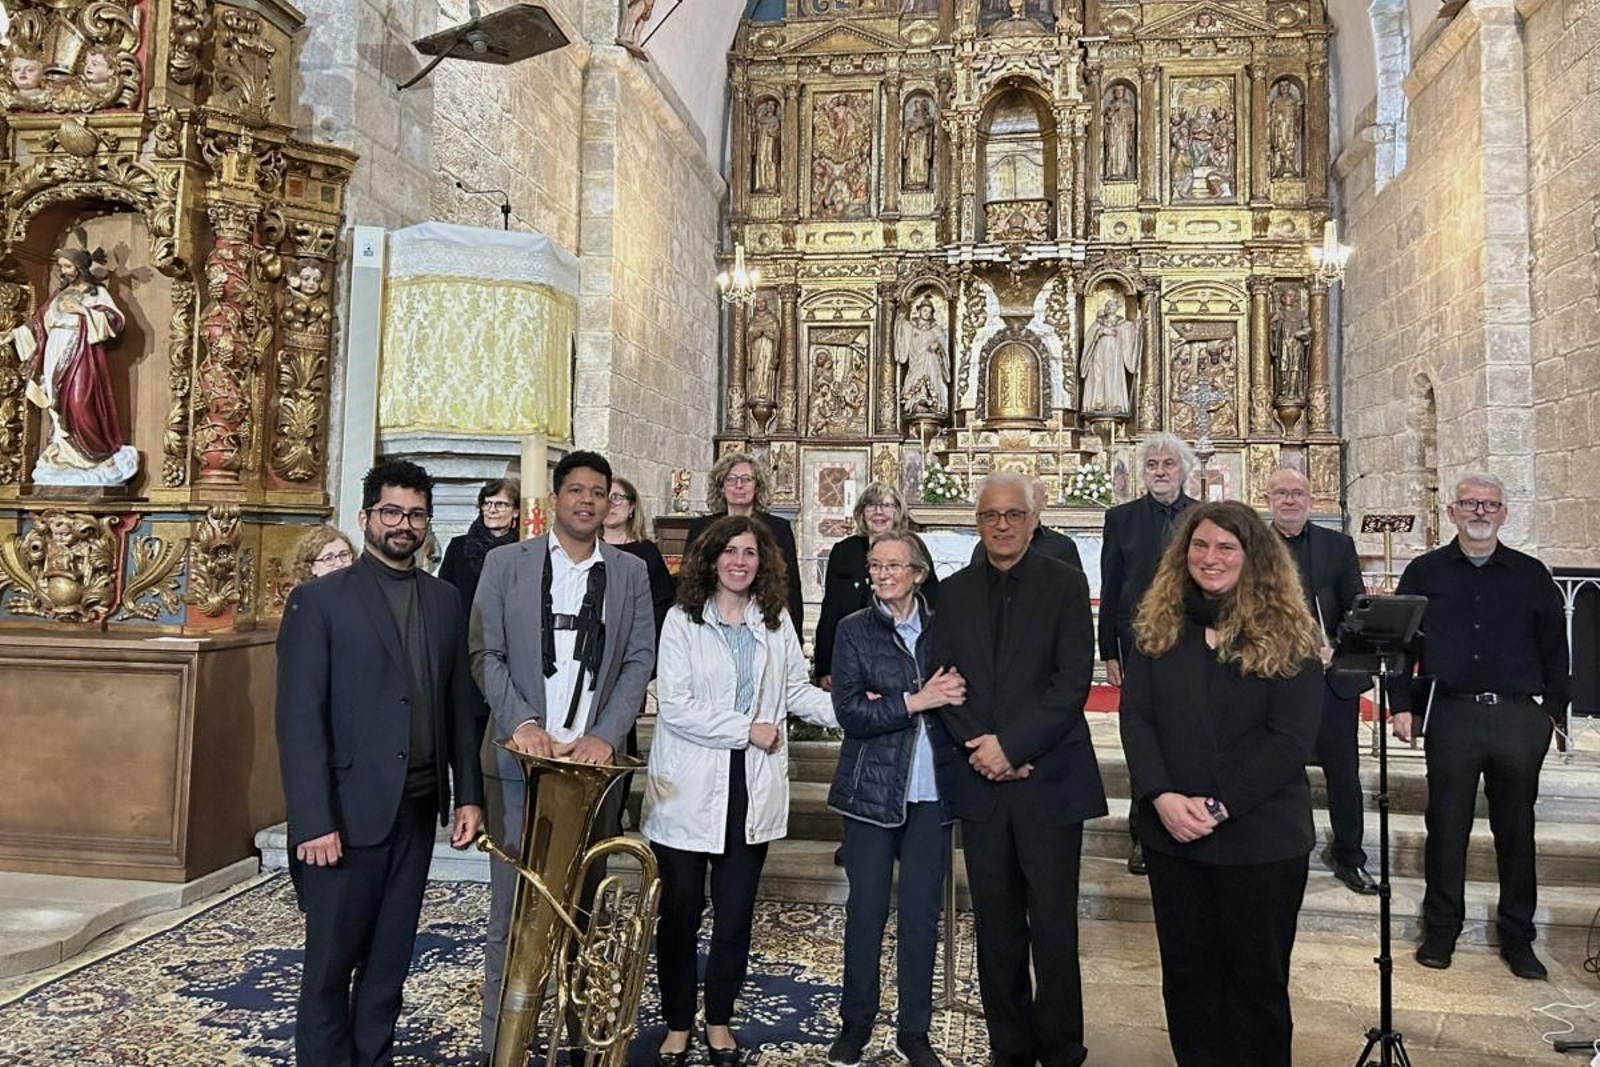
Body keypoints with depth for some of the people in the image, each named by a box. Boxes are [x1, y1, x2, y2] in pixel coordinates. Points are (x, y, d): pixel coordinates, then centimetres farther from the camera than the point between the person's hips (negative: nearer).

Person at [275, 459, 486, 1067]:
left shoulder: (446, 602, 9)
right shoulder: (318, 600, -5)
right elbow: (299, 719, -10)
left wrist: (468, 794, 6)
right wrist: (313, 821, -15)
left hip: (418, 811, 4)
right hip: (350, 812, -4)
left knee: (390, 959, 14)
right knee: (331, 962, 9)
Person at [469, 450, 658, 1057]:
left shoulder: (630, 573, 8)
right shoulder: (506, 563, 5)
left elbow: (640, 661, 3)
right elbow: (486, 653, 0)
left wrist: (606, 735, -9)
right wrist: (521, 722, -13)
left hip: (595, 759, 1)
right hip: (521, 757, -1)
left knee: (584, 905, 9)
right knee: (512, 906, 4)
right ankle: (500, 1041, 16)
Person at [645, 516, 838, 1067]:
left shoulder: (777, 622, 7)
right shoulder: (682, 620, -6)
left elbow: (796, 691, 11)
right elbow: (674, 706, -13)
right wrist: (746, 730, -13)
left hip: (751, 790, 3)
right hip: (688, 791, -3)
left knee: (735, 915, 13)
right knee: (680, 914, 7)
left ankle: (720, 1022, 31)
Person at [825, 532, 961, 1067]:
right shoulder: (855, 629, -1)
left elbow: (961, 696, 3)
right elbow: (849, 711, -9)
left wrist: (891, 704, -12)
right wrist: (916, 702, -18)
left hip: (932, 791, 2)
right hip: (873, 788, -1)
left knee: (922, 912, 7)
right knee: (866, 908, 6)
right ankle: (855, 1022, 23)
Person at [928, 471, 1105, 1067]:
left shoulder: (1065, 584, -1)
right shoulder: (954, 592, 9)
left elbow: (1073, 680, -9)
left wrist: (1012, 745, -15)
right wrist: (983, 749, -9)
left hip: (1050, 780, -3)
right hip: (982, 782, 3)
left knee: (1053, 925, 3)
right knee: (996, 927, 11)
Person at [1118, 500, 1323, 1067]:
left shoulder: (1287, 635, -5)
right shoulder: (1157, 626, 4)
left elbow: (1292, 738, -11)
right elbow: (1134, 715, -1)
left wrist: (1219, 806, -17)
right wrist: (1161, 797, -15)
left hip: (1261, 837, -3)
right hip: (1171, 832, 3)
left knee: (1257, 976, 11)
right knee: (1186, 971, 15)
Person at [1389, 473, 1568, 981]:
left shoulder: (1532, 575, 8)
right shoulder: (1425, 572, 6)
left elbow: (1555, 648, 11)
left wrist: (1553, 710, 5)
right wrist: (1402, 705, 0)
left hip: (1519, 719, 1)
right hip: (1450, 716, -1)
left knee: (1516, 829, 10)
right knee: (1446, 825, 6)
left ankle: (1517, 935, 24)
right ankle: (1440, 929, 19)